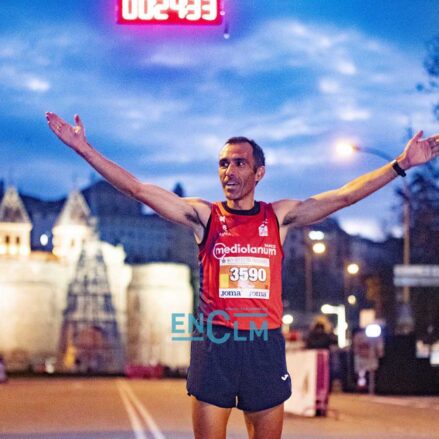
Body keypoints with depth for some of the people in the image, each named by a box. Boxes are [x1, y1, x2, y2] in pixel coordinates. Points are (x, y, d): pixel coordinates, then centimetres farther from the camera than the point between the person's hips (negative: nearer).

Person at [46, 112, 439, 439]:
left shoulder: (280, 217, 8)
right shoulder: (204, 216, 4)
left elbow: (347, 195, 5)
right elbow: (138, 189, -2)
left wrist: (401, 164, -1)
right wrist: (85, 149, -9)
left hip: (266, 346, 1)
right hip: (214, 346, -1)